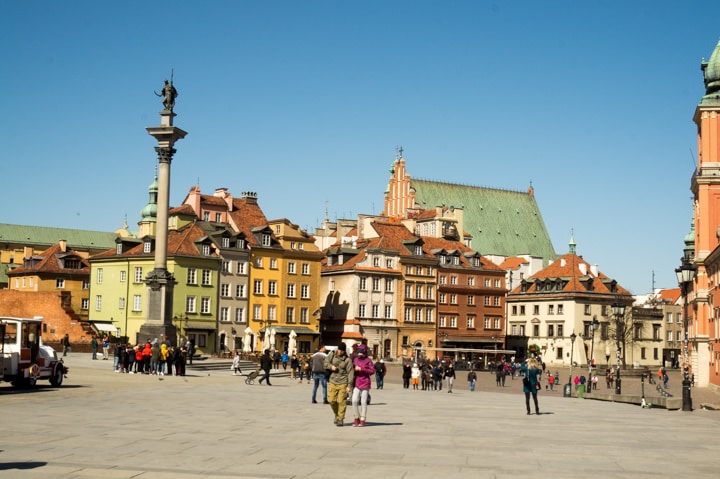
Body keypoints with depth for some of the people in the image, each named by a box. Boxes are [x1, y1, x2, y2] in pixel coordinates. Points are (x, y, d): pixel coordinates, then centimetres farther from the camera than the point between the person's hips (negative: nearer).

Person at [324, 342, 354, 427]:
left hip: (343, 383, -3)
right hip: (332, 382, 3)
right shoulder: (332, 355, 4)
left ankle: (340, 419, 4)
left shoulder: (347, 360, -7)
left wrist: (349, 385, -12)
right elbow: (326, 363, 11)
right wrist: (331, 366, -11)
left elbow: (350, 373, -7)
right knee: (331, 400, 1)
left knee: (341, 401, -5)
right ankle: (336, 414, 27)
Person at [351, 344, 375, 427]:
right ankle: (356, 418, 7)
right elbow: (352, 370, 19)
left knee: (363, 402, 1)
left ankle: (362, 420, 12)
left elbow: (372, 370, -11)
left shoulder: (368, 360, -3)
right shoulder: (355, 360, 10)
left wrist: (361, 369, -16)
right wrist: (355, 369, -3)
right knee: (354, 400, -9)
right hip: (356, 383, 3)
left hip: (365, 383, -3)